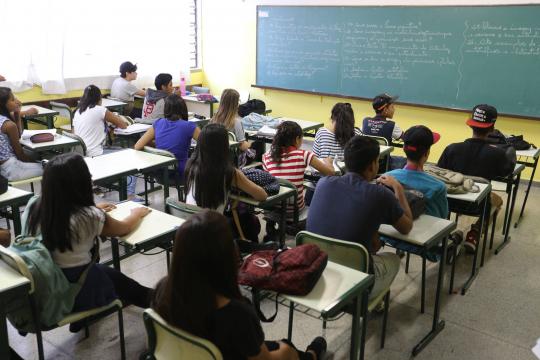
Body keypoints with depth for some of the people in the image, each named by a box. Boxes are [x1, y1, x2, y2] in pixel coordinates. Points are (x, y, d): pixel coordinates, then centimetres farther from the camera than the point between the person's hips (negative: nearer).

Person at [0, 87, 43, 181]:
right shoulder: (9, 125, -20)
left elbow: (18, 135, 14)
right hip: (9, 169, -9)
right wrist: (35, 162, 4)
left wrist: (17, 114, 5)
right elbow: (19, 153, -13)